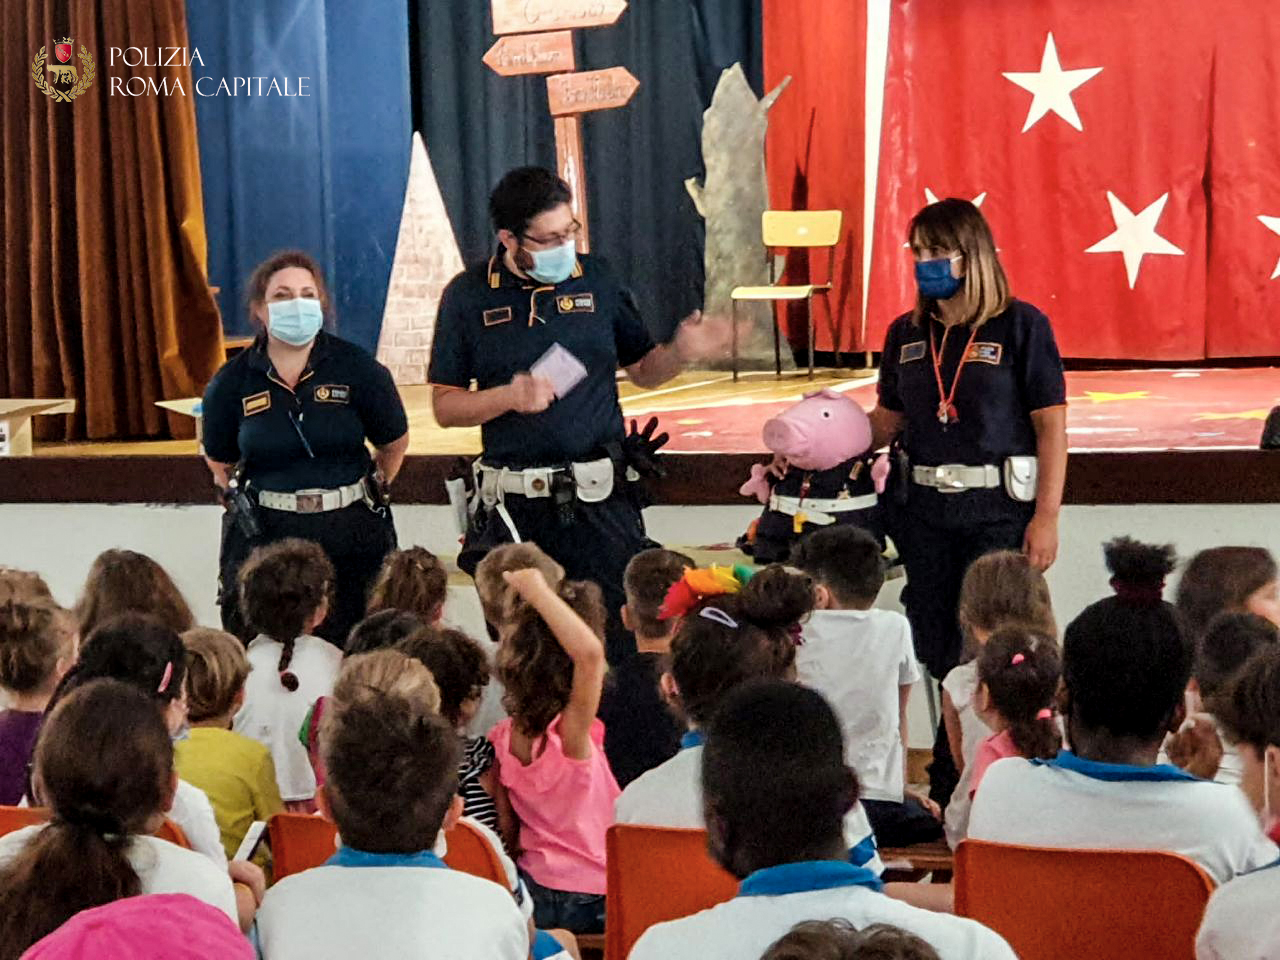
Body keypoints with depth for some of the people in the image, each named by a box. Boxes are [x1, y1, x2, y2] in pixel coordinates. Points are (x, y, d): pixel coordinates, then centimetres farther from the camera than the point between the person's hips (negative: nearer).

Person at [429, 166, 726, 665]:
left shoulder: (596, 279, 6)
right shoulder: (468, 296, 1)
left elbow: (643, 370, 14)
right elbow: (445, 405, 2)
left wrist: (680, 352, -7)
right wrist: (509, 397, -15)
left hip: (601, 499, 0)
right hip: (514, 509, 0)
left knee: (625, 646, -3)